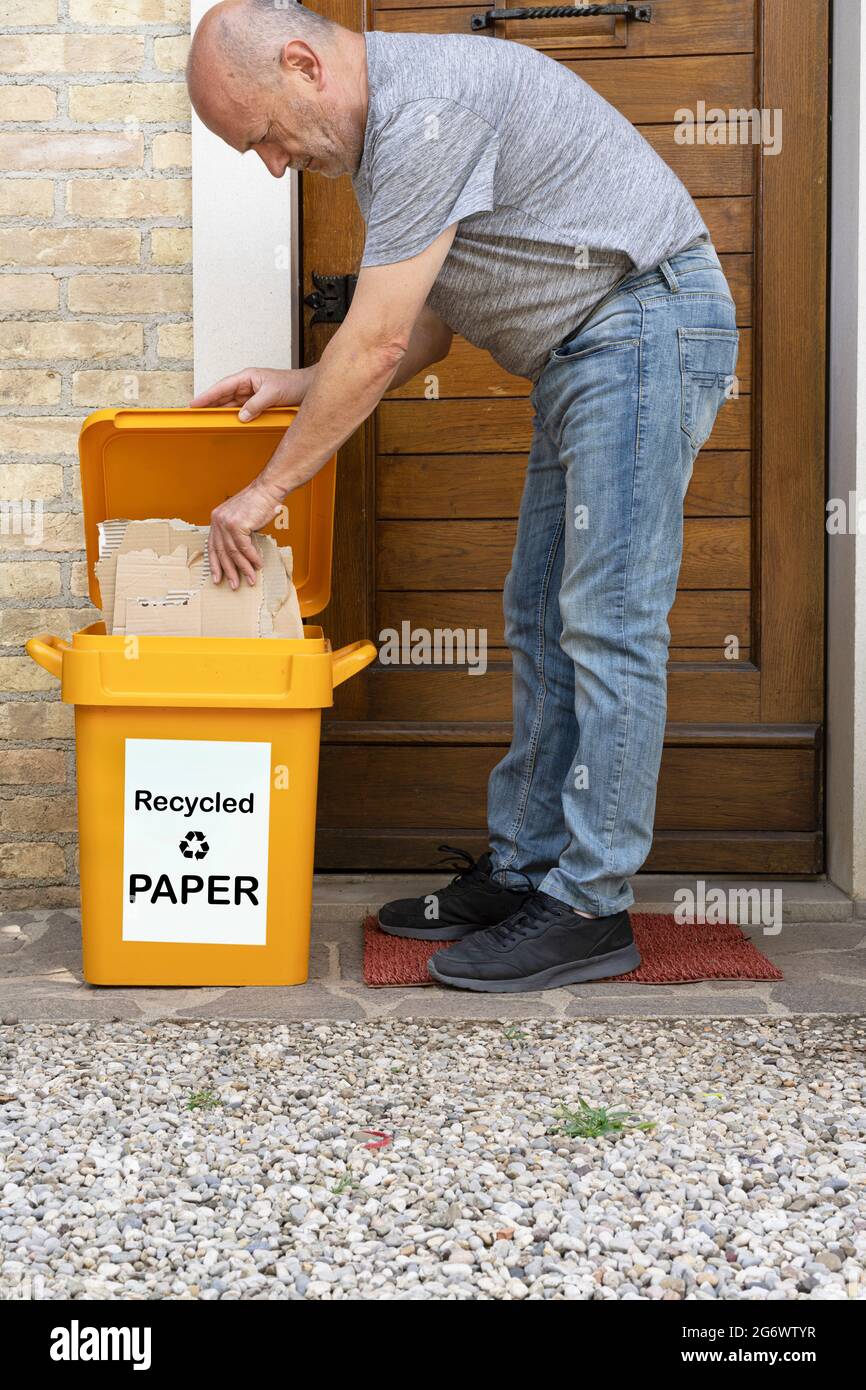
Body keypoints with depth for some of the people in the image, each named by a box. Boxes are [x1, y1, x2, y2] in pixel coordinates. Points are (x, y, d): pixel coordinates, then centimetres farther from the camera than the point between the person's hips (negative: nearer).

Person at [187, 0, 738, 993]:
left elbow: (379, 342, -21)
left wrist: (267, 489, -13)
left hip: (646, 326, -10)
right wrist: (299, 388, 7)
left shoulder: (430, 105, -20)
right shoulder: (378, 132, 14)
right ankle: (523, 869, 16)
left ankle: (590, 909, -6)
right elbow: (425, 333, 18)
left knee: (607, 623, -11)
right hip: (583, 352, 10)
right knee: (541, 621, 9)